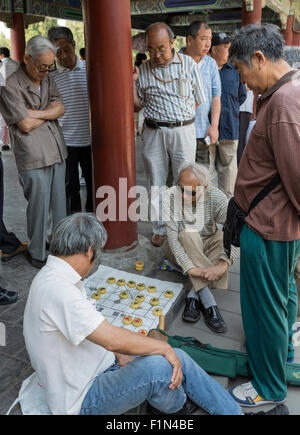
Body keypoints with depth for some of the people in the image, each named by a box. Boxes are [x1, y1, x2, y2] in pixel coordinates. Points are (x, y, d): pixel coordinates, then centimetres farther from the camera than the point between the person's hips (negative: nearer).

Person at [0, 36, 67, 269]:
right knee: (39, 207, 1)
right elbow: (26, 125, -15)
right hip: (34, 158, -6)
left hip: (57, 153, 7)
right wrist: (49, 112, -1)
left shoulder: (47, 79, 13)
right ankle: (38, 255, 18)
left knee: (59, 203, 14)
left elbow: (60, 108, 3)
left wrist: (35, 113, -11)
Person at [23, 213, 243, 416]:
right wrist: (164, 347, -21)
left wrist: (120, 355, -1)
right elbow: (113, 338, -34)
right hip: (81, 401, -9)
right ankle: (177, 404, 7)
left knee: (179, 361, 0)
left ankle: (235, 412, 15)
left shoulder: (56, 277, 4)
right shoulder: (57, 289, -29)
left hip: (97, 370, 9)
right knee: (157, 366, -28)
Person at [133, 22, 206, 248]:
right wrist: (132, 82, -4)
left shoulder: (188, 64, 3)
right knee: (156, 183, 6)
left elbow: (199, 100, 9)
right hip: (153, 133, 2)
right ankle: (159, 228, 20)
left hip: (183, 130, -1)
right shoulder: (143, 70, 6)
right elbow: (137, 106, 10)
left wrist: (180, 117, 6)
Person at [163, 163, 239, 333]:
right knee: (188, 234, -33)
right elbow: (172, 235, -27)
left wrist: (223, 264, -44)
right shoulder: (172, 196, -21)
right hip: (181, 249, -1)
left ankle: (194, 296, -29)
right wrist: (189, 267, -38)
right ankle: (209, 303, -36)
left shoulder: (215, 197, -19)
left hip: (208, 245, 2)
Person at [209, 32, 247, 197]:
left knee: (228, 165, 8)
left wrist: (229, 109, 12)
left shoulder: (234, 71, 8)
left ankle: (227, 198, 21)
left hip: (229, 128, 3)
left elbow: (242, 95, 20)